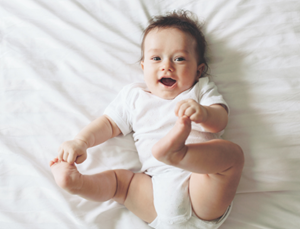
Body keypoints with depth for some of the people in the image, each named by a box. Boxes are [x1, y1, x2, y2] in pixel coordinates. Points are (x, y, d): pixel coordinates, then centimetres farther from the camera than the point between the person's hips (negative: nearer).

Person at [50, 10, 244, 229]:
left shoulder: (202, 89, 14)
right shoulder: (134, 96, 20)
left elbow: (220, 120, -2)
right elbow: (109, 123, 18)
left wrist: (203, 114, -27)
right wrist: (82, 141, -2)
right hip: (156, 185, 3)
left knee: (233, 152, -25)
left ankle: (177, 152, -50)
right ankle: (76, 182, -32)